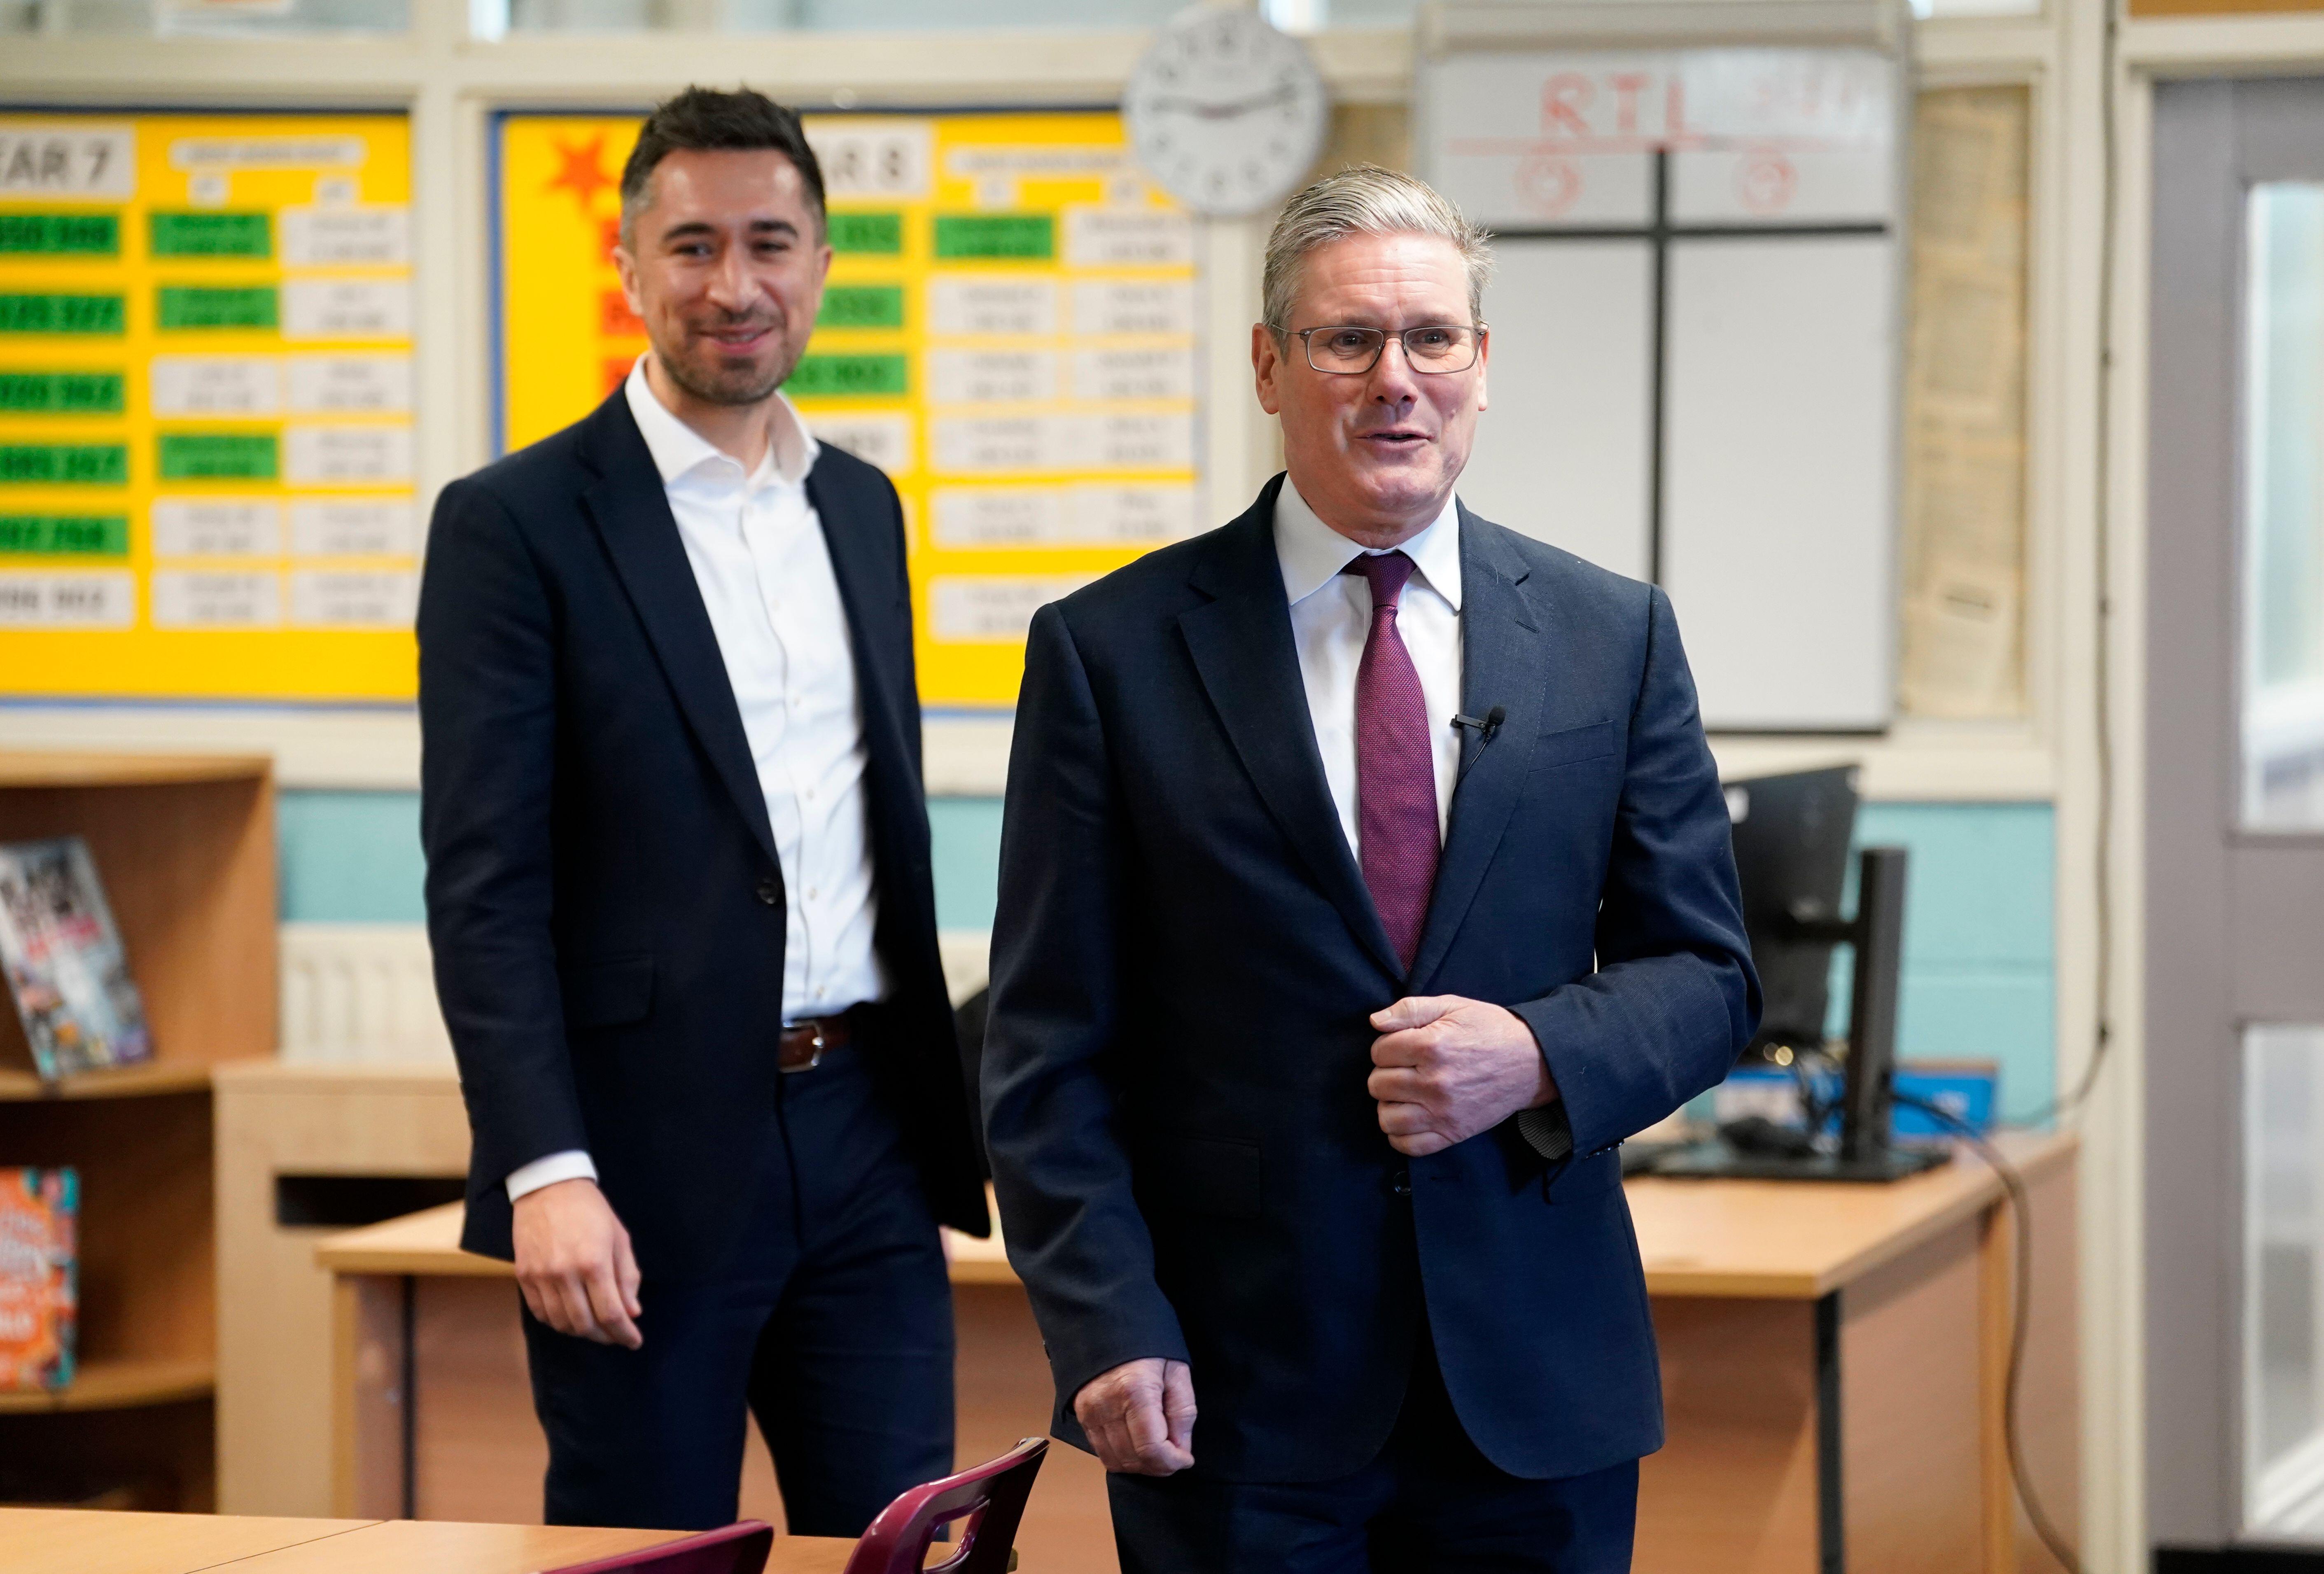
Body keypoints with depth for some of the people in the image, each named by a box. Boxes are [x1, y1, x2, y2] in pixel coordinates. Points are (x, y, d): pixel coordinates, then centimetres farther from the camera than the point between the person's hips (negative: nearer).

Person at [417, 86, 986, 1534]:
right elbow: (484, 883, -10)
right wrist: (546, 1174, -20)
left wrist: (951, 1093, 17)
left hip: (868, 1139, 5)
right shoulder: (516, 524, -5)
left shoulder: (864, 507, 15)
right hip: (649, 1156, -5)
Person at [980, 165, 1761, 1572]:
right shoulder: (1114, 651, 1)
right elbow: (1052, 1048, -1)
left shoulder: (1614, 637, 8)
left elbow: (1708, 977, 9)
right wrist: (1109, 1332, -10)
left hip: (1536, 1393, 2)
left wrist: (1539, 1057, -11)